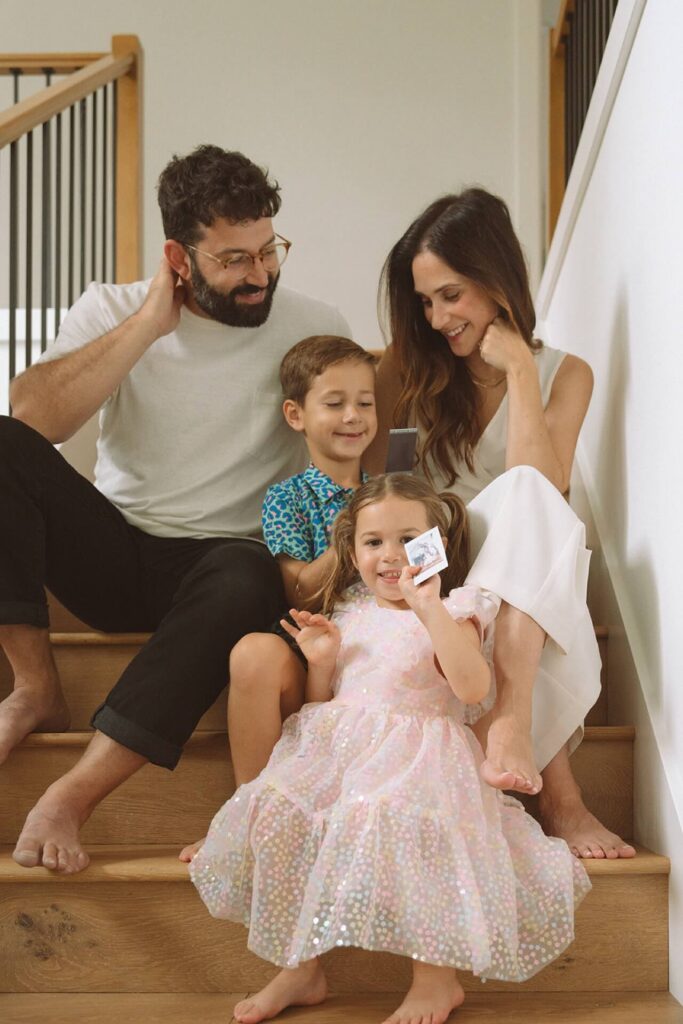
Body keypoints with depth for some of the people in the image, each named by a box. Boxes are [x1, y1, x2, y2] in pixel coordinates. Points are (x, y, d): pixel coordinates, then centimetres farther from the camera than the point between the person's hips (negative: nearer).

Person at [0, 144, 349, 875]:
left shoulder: (314, 329, -3)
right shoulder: (113, 309, -1)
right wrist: (147, 325, -19)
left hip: (219, 561, -1)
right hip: (111, 549, 2)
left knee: (247, 581, -38)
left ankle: (71, 797, -38)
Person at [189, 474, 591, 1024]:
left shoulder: (452, 611, 2)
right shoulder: (348, 614, 17)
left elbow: (474, 688, -18)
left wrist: (429, 610, -23)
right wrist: (320, 662, 1)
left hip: (415, 754, -5)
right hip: (337, 750, 6)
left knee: (388, 814, -35)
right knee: (275, 810, -18)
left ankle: (436, 974, -17)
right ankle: (301, 968, -1)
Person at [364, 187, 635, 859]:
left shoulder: (564, 374, 4)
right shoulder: (415, 367, 10)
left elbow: (541, 492, -13)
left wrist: (519, 369, -12)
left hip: (522, 588, 0)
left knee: (526, 498, -35)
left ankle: (509, 722, -46)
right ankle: (558, 795, -40)